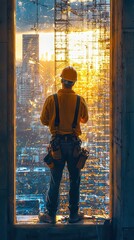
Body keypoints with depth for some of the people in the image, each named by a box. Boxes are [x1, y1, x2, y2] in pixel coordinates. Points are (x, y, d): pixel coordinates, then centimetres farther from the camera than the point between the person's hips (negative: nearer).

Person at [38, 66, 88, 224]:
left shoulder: (51, 99, -8)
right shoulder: (80, 100, -4)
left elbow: (44, 120, 2)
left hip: (57, 142, 0)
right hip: (74, 142, 0)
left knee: (55, 181, 7)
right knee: (75, 180, 10)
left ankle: (51, 215, 13)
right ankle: (73, 215, 16)